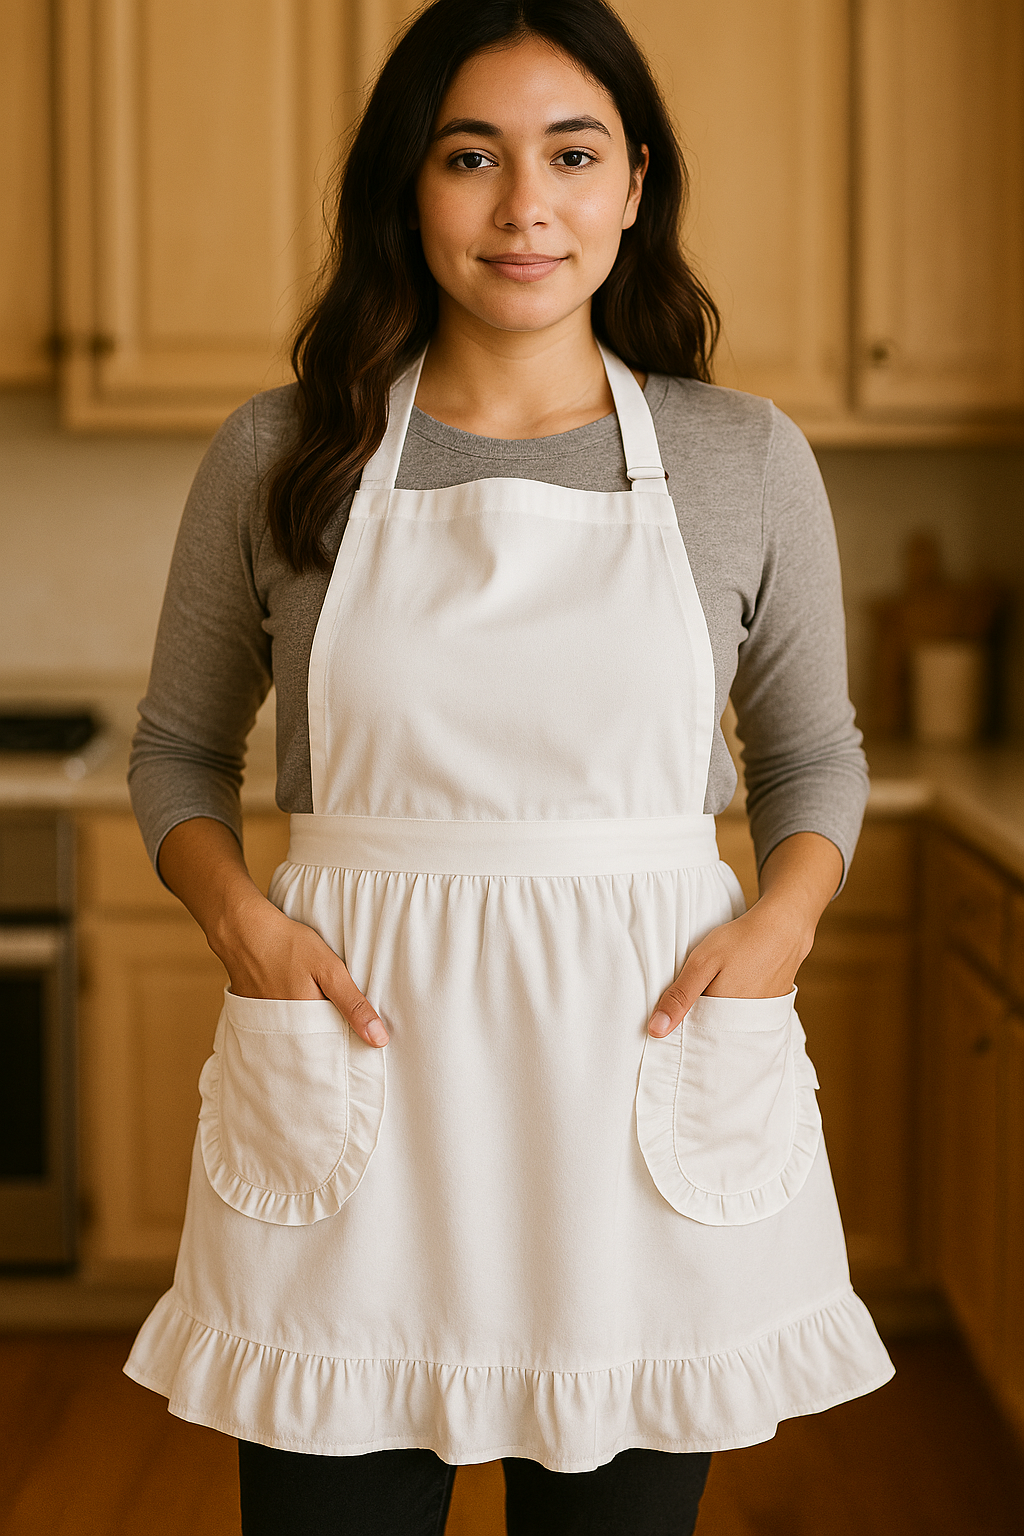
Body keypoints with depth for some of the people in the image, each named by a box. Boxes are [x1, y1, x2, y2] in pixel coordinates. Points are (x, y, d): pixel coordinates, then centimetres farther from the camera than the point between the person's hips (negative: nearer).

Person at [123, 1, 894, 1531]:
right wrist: (236, 913, -7)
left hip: (642, 1068, 1)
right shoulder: (279, 455, 2)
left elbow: (815, 754, 14)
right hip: (357, 1061, 0)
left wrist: (784, 915, -6)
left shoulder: (747, 460, 3)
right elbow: (179, 747, 12)